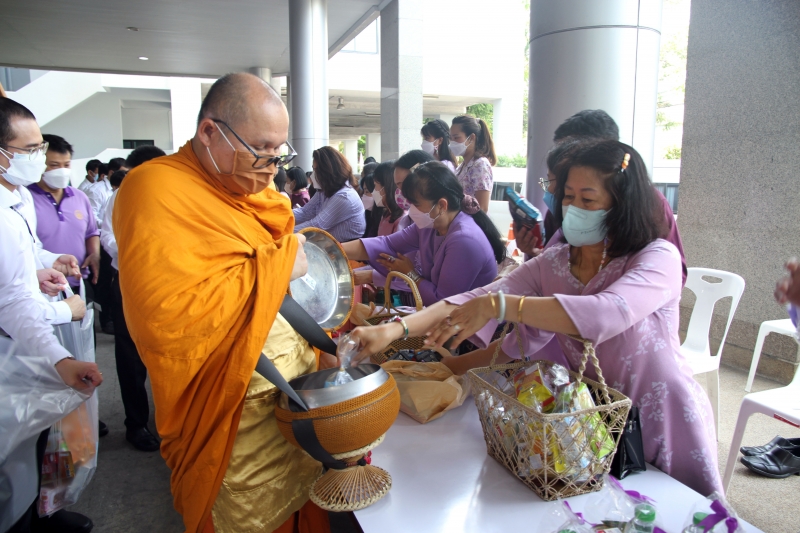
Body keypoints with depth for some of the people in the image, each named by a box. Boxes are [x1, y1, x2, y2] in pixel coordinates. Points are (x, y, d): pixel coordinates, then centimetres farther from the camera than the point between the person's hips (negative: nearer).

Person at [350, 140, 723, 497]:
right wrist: (393, 330, -29)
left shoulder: (659, 258, -18)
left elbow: (605, 314, -38)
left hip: (661, 426, -3)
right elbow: (476, 300, -16)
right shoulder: (552, 264, -5)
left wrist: (499, 304, -42)